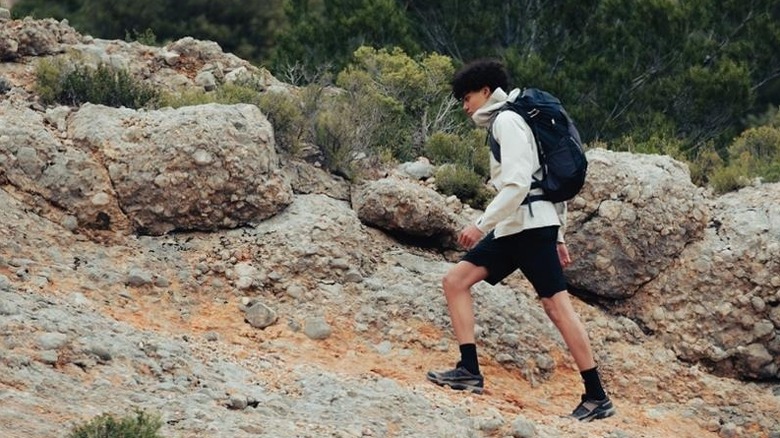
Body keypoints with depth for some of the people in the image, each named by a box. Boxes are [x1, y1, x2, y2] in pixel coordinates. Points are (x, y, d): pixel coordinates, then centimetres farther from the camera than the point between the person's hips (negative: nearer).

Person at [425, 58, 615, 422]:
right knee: (455, 280, 6)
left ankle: (597, 397, -9)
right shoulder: (503, 122, 21)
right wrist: (558, 237, 22)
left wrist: (482, 224, -21)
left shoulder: (506, 121, -8)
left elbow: (518, 183, -21)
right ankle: (470, 370, 0)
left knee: (557, 305, -10)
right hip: (511, 228, 10)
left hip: (530, 224, -10)